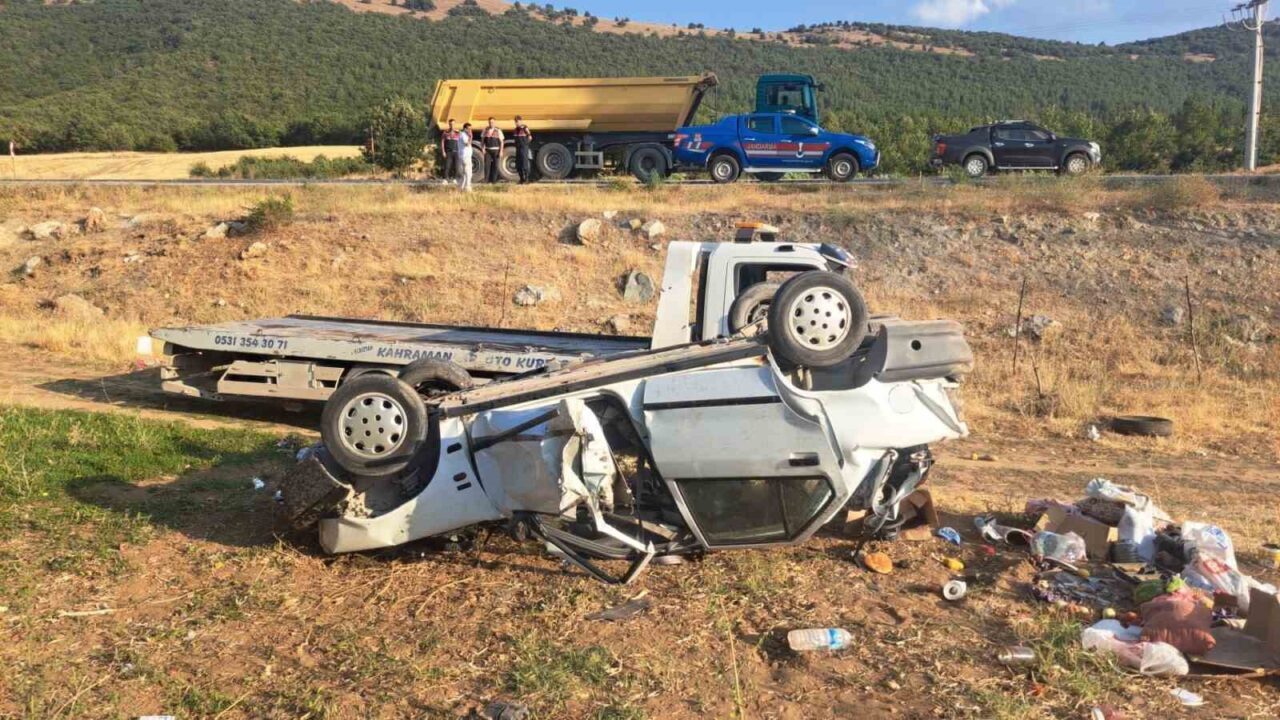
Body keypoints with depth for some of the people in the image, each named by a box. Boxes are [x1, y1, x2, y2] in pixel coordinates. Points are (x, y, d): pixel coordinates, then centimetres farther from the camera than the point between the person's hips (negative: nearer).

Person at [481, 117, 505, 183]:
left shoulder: (498, 131, -4)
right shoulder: (485, 130, 4)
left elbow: (501, 142, -4)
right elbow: (482, 140, 10)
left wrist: (501, 151, -10)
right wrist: (483, 148, -2)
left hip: (496, 150, -1)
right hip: (488, 150, 1)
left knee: (495, 165, 2)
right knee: (487, 165, -8)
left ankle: (494, 180, 9)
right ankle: (486, 180, -8)